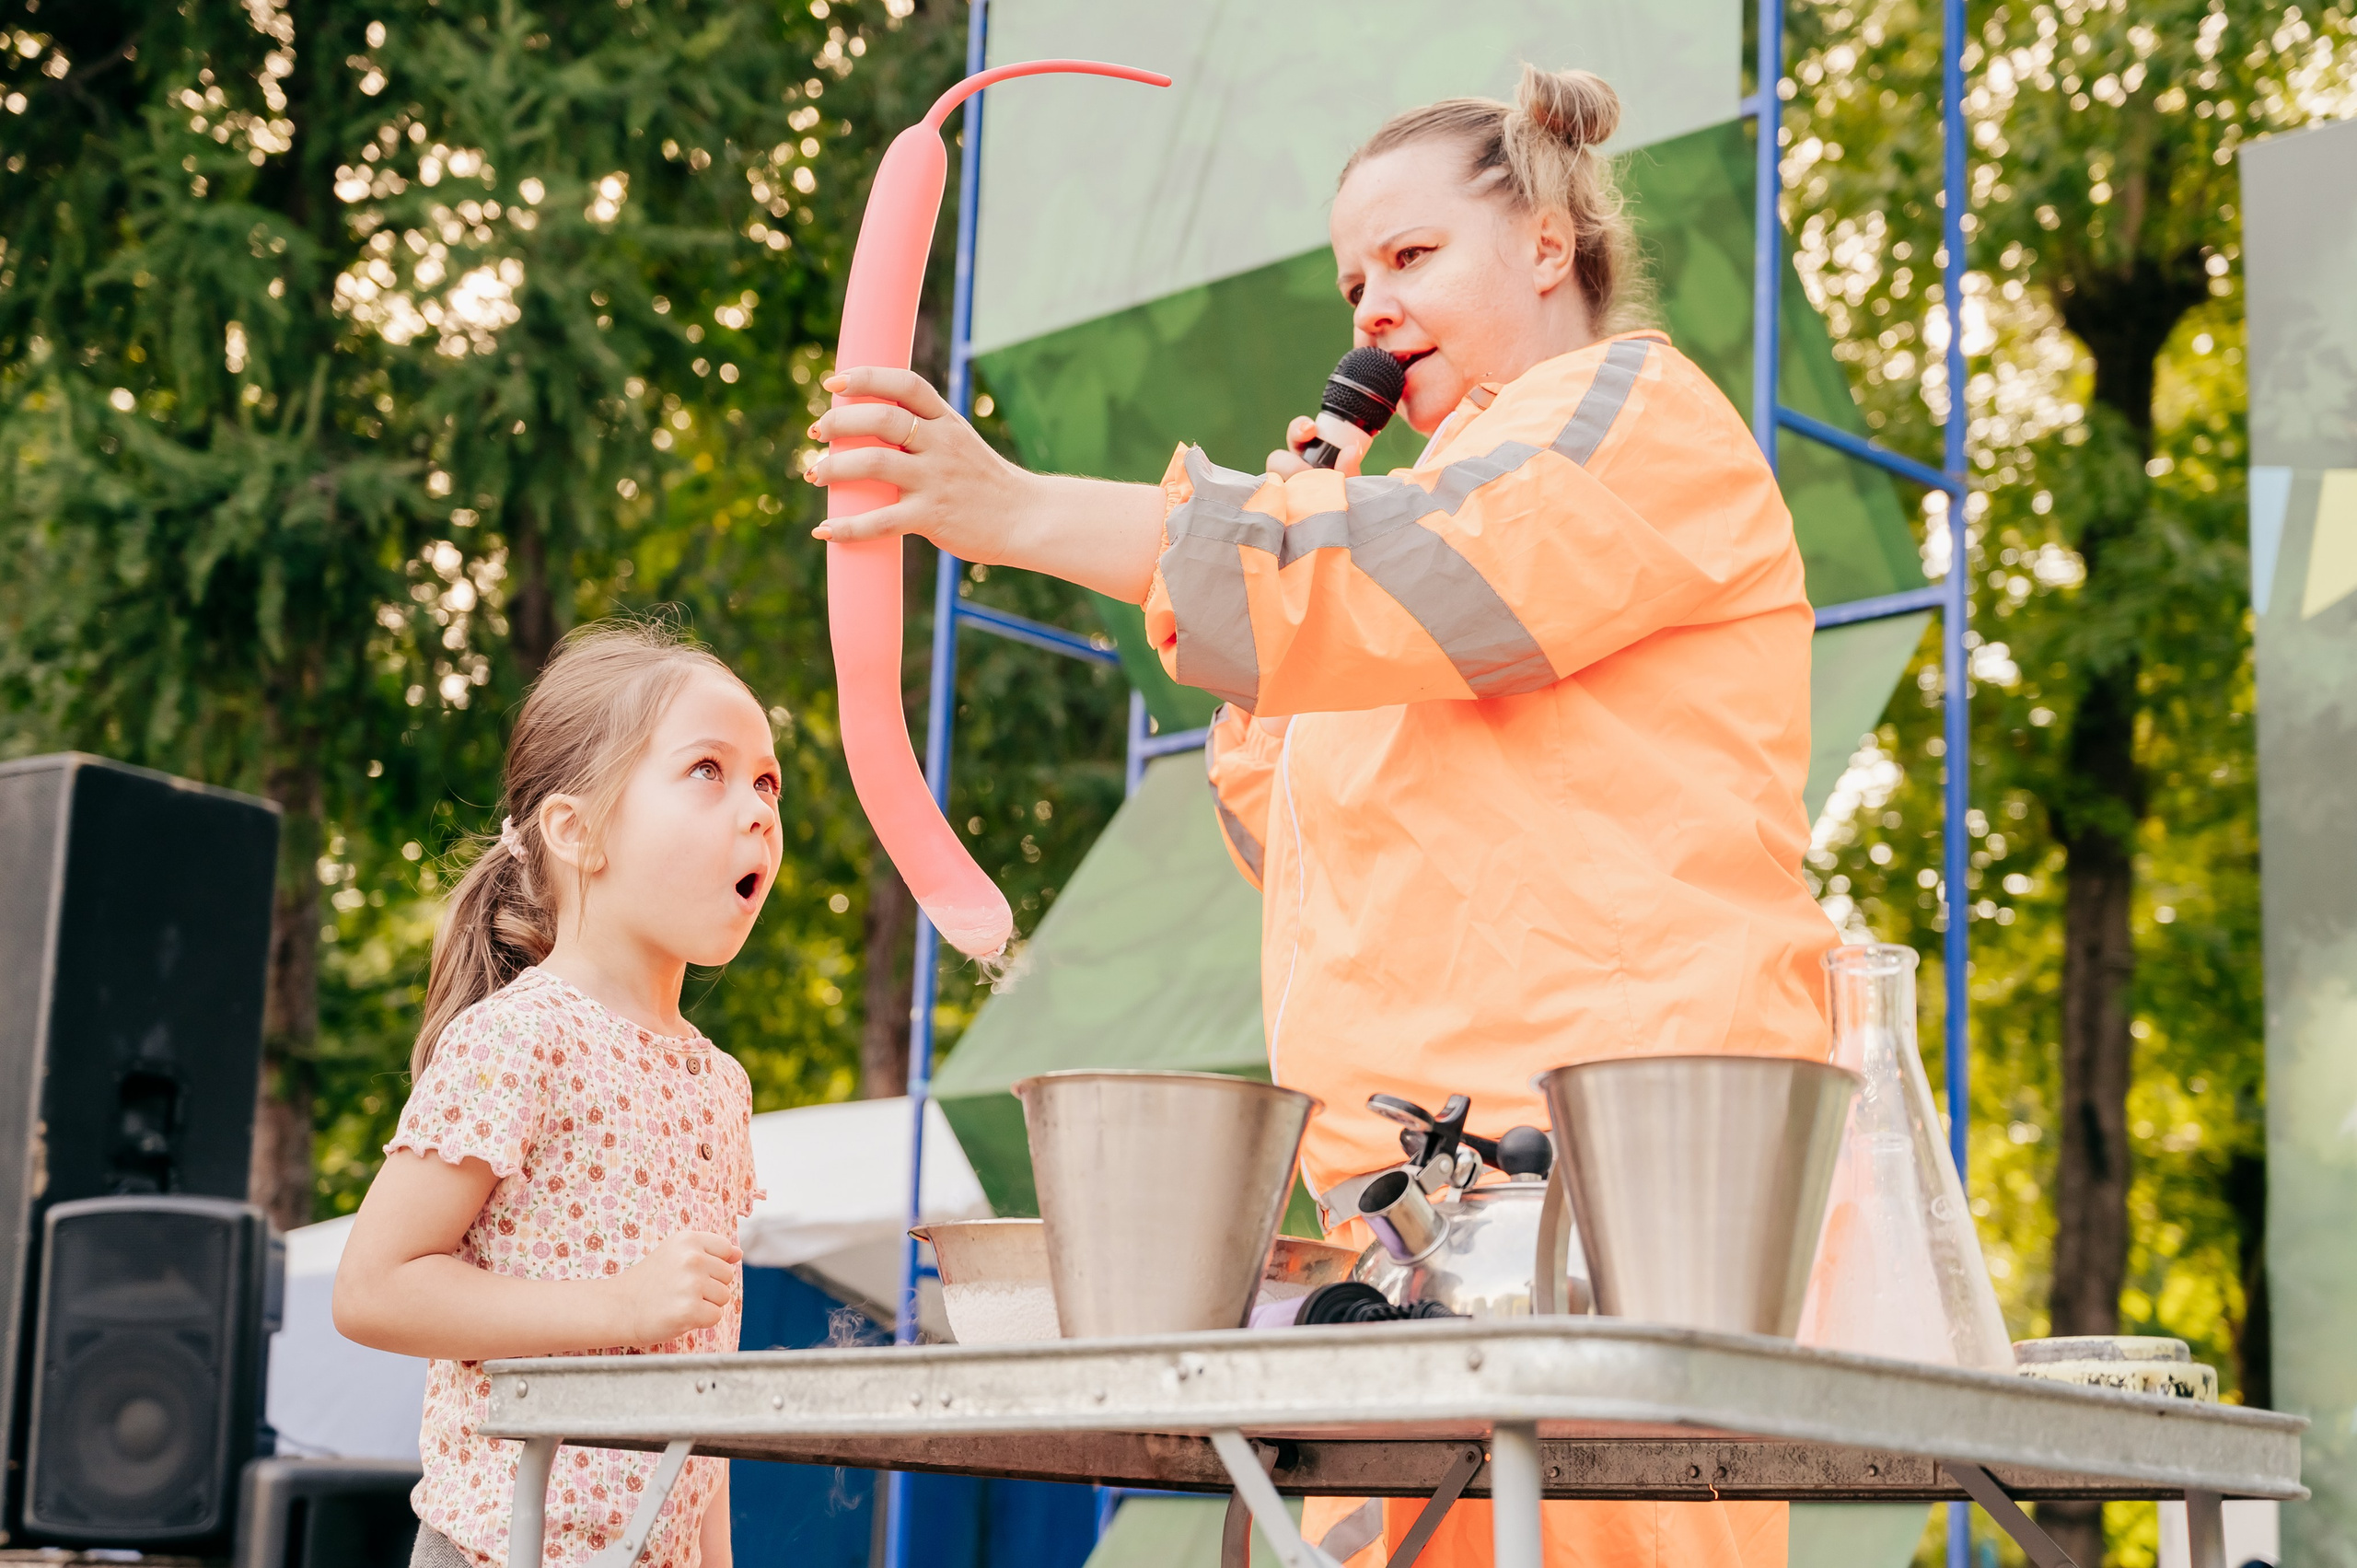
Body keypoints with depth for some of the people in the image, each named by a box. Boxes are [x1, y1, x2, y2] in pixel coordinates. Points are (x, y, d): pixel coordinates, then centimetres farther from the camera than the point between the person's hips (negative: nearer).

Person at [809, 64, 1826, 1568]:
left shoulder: (1637, 406, 4)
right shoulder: (1460, 491, 32)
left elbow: (1402, 586, -17)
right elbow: (1302, 844, 29)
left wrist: (1025, 512, -22)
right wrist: (1288, 535, 19)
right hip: (1416, 1175, 9)